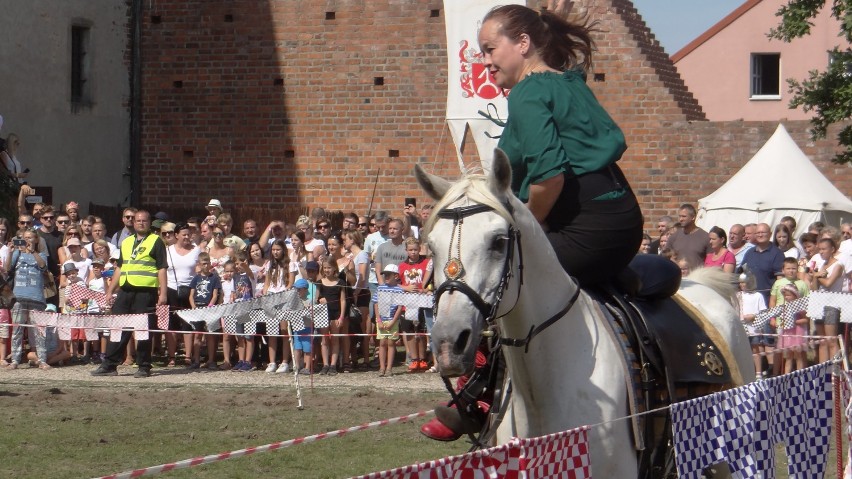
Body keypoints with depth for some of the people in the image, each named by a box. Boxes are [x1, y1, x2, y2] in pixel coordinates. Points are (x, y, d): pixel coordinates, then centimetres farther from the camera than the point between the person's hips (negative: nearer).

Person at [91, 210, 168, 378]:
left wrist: (163, 293, -12)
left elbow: (162, 269, -4)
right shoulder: (126, 242, 20)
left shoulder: (156, 241, 2)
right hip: (125, 292, 6)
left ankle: (144, 367, 4)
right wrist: (110, 291, 17)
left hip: (146, 292, -6)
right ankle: (109, 365, 8)